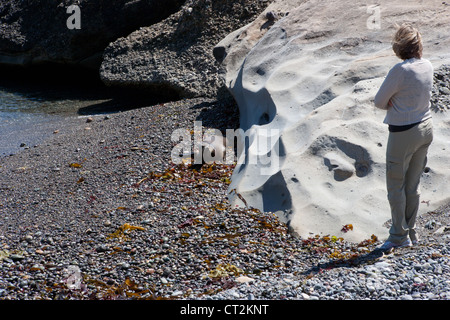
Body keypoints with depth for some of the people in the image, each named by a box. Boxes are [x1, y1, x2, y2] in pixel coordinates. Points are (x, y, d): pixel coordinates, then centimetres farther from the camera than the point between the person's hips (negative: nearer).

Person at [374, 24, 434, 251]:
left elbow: (379, 102, -15)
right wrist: (398, 105, 0)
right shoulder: (427, 66, 1)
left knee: (396, 186, 6)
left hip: (404, 133, -8)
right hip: (426, 127, 8)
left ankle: (399, 236, 14)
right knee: (413, 185, 17)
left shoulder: (401, 70, -22)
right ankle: (411, 233, 27)